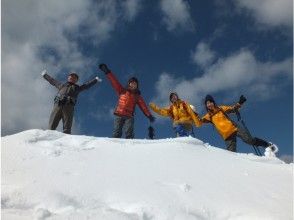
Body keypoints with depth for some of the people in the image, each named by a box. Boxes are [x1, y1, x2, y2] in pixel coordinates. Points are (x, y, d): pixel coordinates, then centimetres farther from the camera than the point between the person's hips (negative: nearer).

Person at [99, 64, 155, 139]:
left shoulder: (137, 96, 16)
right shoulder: (122, 91, 15)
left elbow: (143, 106, 8)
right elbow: (114, 81, 9)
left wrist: (149, 115, -4)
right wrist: (107, 72, 2)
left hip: (129, 116, 0)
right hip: (119, 114, 0)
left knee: (129, 133, -12)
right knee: (117, 132, -7)